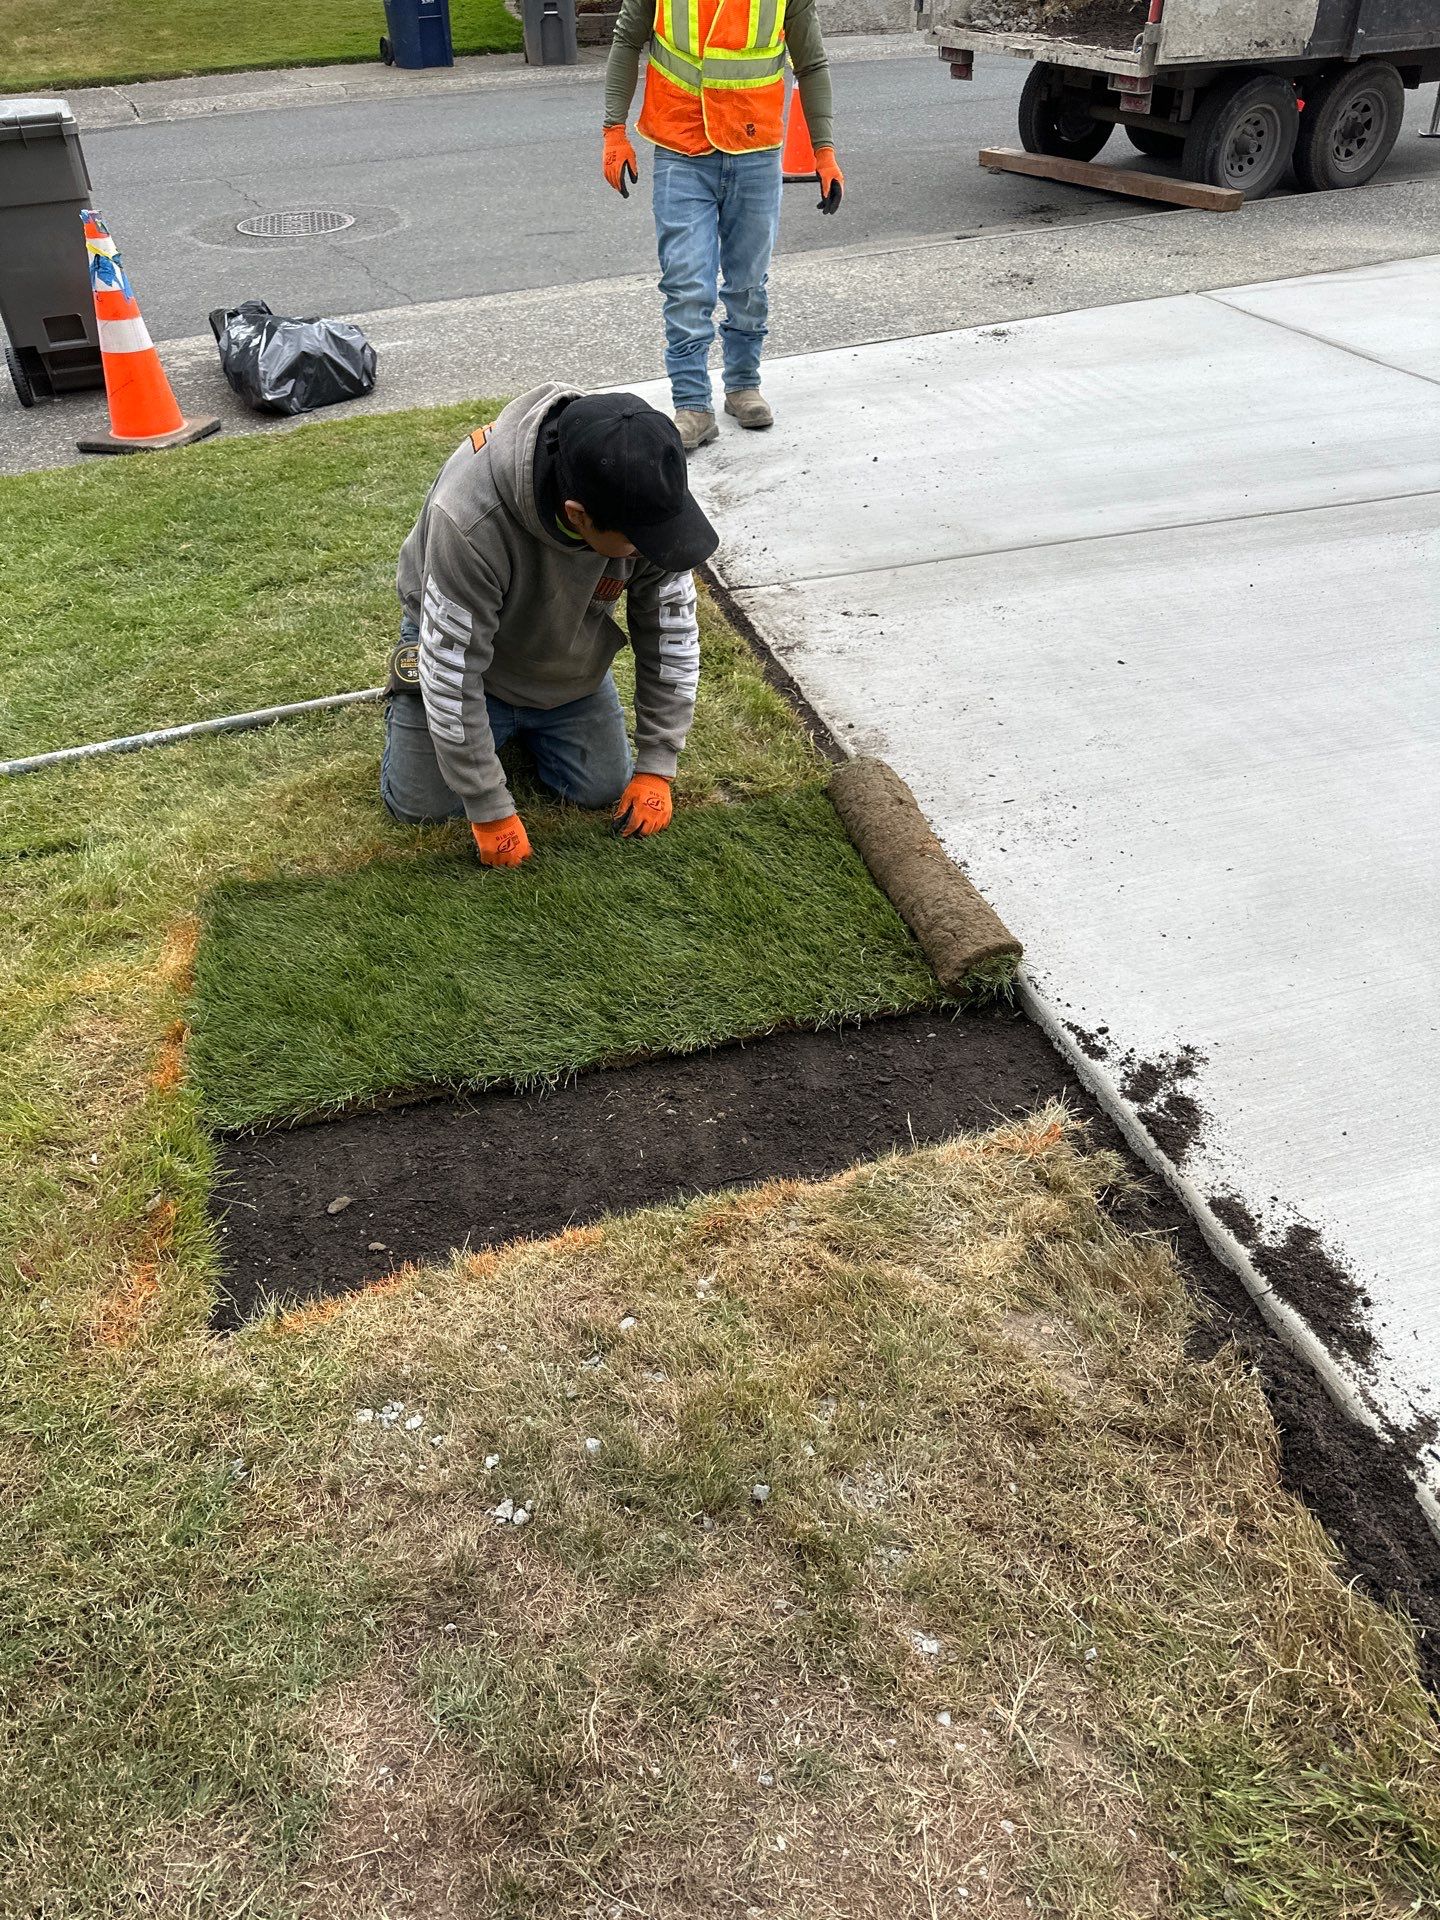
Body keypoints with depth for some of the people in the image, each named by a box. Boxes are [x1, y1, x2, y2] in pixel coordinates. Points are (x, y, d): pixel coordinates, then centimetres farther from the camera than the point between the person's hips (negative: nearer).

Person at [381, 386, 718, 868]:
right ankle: (408, 685, 25)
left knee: (603, 791, 0)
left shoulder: (645, 494, -29)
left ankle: (522, 724, 28)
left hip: (571, 665, 4)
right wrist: (490, 813, -25)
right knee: (421, 805, -3)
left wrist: (656, 766, -13)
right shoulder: (469, 522, -43)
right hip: (458, 642, -3)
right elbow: (453, 676, -33)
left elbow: (670, 628, -15)